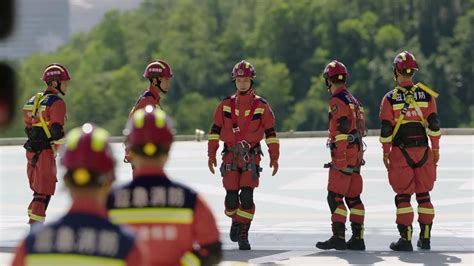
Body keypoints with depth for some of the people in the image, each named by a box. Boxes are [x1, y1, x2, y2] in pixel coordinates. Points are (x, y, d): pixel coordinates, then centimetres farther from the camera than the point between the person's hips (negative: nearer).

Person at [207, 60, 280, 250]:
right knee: (231, 198, 0)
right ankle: (236, 220, 31)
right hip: (230, 157, 2)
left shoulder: (261, 105, 2)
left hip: (251, 157, -2)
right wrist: (211, 155, 2)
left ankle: (243, 235, -5)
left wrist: (274, 157, -1)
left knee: (247, 196, -12)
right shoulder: (226, 105, 6)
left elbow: (270, 132, 3)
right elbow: (215, 130, 8)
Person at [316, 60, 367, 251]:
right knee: (353, 197, 9)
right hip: (357, 154, 9)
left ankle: (338, 237, -11)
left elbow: (342, 130, -19)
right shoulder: (354, 100, 18)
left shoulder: (337, 101, -11)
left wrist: (341, 159, -22)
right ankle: (358, 238, 8)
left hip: (343, 155, -9)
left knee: (335, 197, -7)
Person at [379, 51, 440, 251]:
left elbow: (386, 129, -7)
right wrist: (436, 148, 9)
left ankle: (406, 239, -3)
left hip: (401, 151, -2)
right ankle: (425, 238, 13)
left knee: (403, 195, 2)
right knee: (423, 194, 11)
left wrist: (386, 152, 3)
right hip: (422, 150, 2)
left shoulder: (390, 99, -6)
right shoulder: (426, 95, 0)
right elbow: (433, 124, 0)